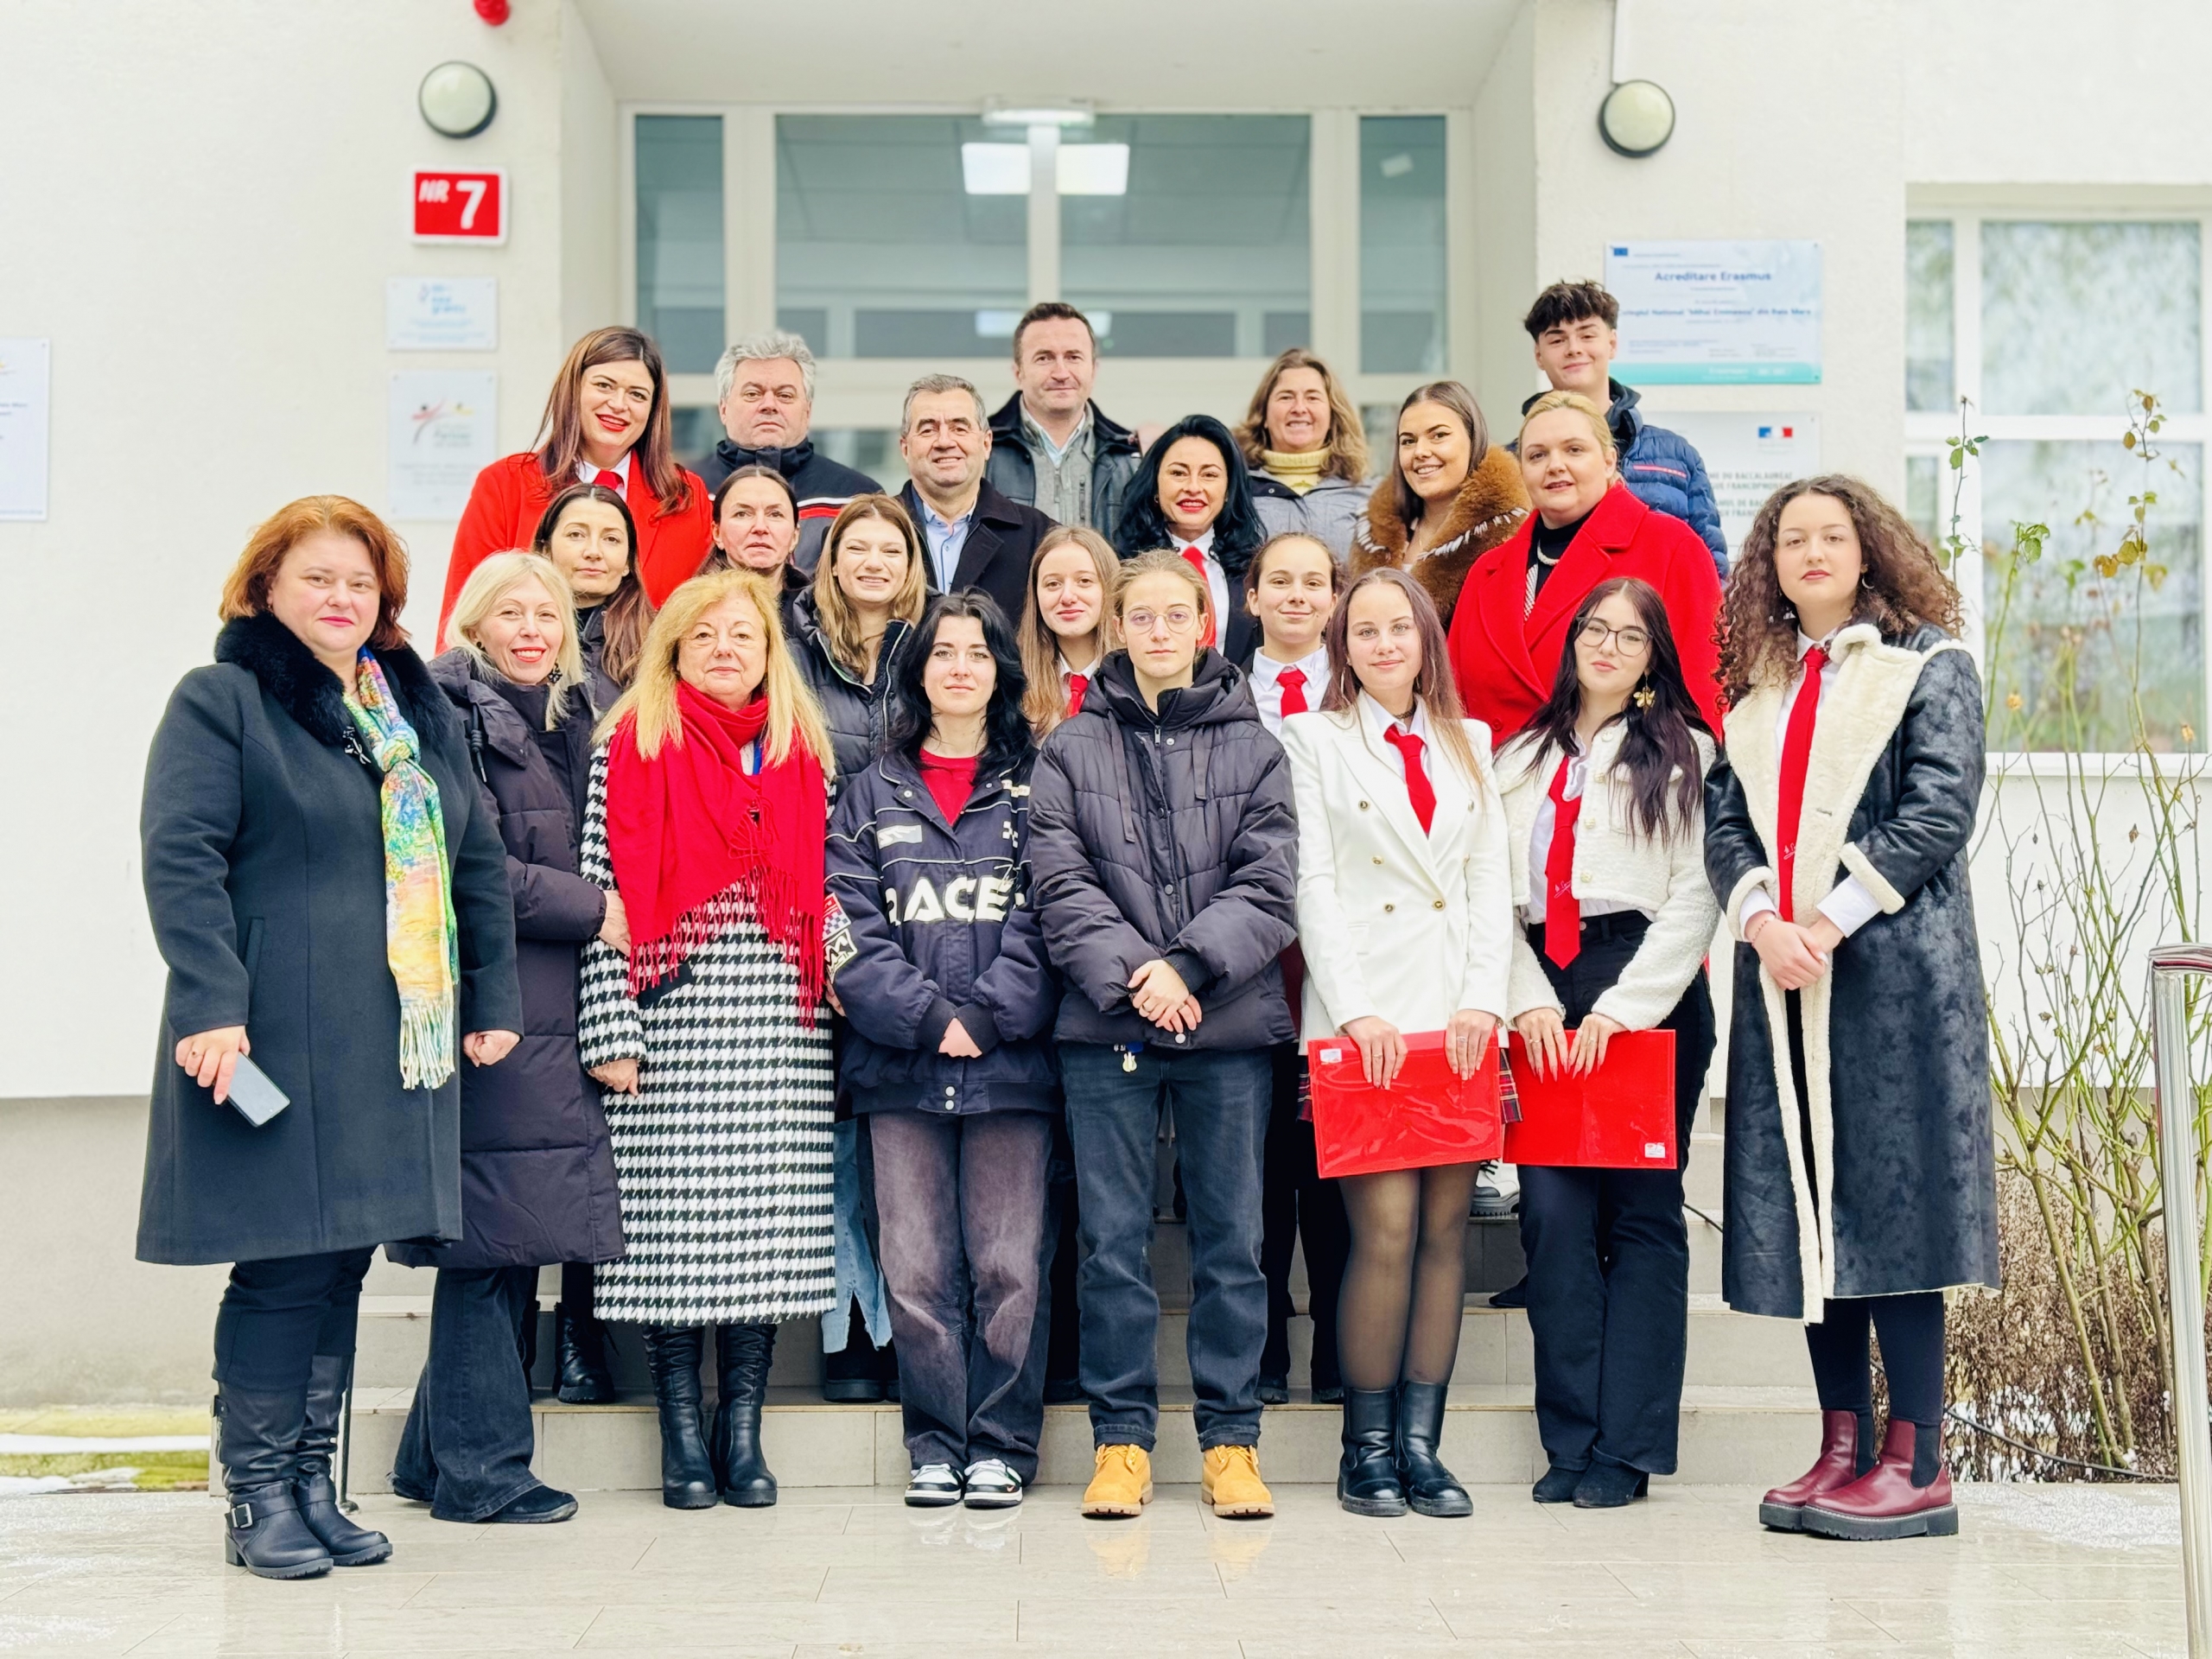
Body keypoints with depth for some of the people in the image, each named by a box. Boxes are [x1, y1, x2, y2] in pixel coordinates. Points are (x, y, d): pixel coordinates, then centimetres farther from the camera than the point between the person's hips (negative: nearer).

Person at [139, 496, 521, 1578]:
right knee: (283, 1266, -5)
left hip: (397, 1042, 6)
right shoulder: (219, 703, -2)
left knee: (345, 1259, 10)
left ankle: (312, 1485, 19)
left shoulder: (420, 716, 17)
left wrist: (493, 995, 14)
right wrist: (211, 1002, -21)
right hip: (276, 1042, -6)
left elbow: (478, 862, 21)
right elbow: (180, 857, -11)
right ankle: (257, 1500, 7)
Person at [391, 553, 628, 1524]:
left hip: (550, 1007, 8)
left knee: (509, 1240, 9)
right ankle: (480, 1469, 1)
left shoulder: (569, 722, 20)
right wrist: (593, 910, -9)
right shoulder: (450, 715, -5)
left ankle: (437, 1457, 18)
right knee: (494, 1232, -6)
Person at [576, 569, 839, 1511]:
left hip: (781, 1032, 3)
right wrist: (611, 1031, -8)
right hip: (670, 1026, -3)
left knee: (769, 1225, 1)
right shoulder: (629, 750, 3)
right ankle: (683, 1433, 9)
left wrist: (840, 1003, 8)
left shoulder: (805, 756, 14)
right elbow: (604, 895, -2)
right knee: (672, 1226, -2)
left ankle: (742, 1429, 11)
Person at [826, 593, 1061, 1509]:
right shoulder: (871, 793, 13)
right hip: (900, 1070, 1)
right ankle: (935, 1444, 12)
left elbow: (1043, 924, 0)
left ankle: (1001, 1444, 9)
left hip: (1012, 1065, -1)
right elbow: (852, 930, 3)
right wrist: (928, 1019, -10)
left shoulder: (1038, 789, 9)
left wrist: (984, 1018, -12)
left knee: (1008, 1267, -2)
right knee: (917, 1270, 1)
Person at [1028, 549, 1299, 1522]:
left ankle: (1231, 1438, 13)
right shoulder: (1070, 749, 8)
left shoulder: (1252, 747, 8)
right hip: (1106, 1030, 0)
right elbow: (1060, 884, -1)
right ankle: (1122, 1437, 11)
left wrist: (1190, 965, -14)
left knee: (1232, 1240, 4)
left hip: (1231, 1024, 0)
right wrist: (1131, 972, -14)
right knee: (1113, 1242, 2)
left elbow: (1267, 887, 0)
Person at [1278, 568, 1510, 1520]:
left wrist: (1483, 1000, -2)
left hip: (1460, 1015, 4)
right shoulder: (1313, 740, 8)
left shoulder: (1469, 744, 19)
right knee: (1386, 1228, -11)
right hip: (1364, 1015, -4)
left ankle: (1422, 1443, 6)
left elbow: (1492, 880, 12)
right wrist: (1354, 1010, -12)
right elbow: (1313, 885, -1)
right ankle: (1368, 1448, -1)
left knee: (1445, 1227, 1)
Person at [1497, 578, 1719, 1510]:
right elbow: (1497, 895, 12)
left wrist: (1616, 1011, -10)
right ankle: (1570, 1441, 2)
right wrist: (1528, 1000, -4)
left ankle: (1625, 1448, 1)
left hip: (1648, 996, -3)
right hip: (1542, 1003, 3)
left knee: (1641, 1214, -3)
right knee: (1552, 1211, -3)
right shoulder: (1522, 760, 18)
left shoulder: (1682, 753, 6)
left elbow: (1694, 899, -2)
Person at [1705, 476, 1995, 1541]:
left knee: (1888, 1201, -8)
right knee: (1803, 1211, 5)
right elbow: (1725, 820, 9)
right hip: (1778, 969, 5)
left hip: (1893, 968, -5)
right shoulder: (1757, 687, 18)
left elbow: (1938, 812, -8)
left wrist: (1829, 920, -14)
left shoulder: (1929, 664, 3)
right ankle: (1842, 1451, 12)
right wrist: (1761, 919, -10)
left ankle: (1915, 1466, -4)